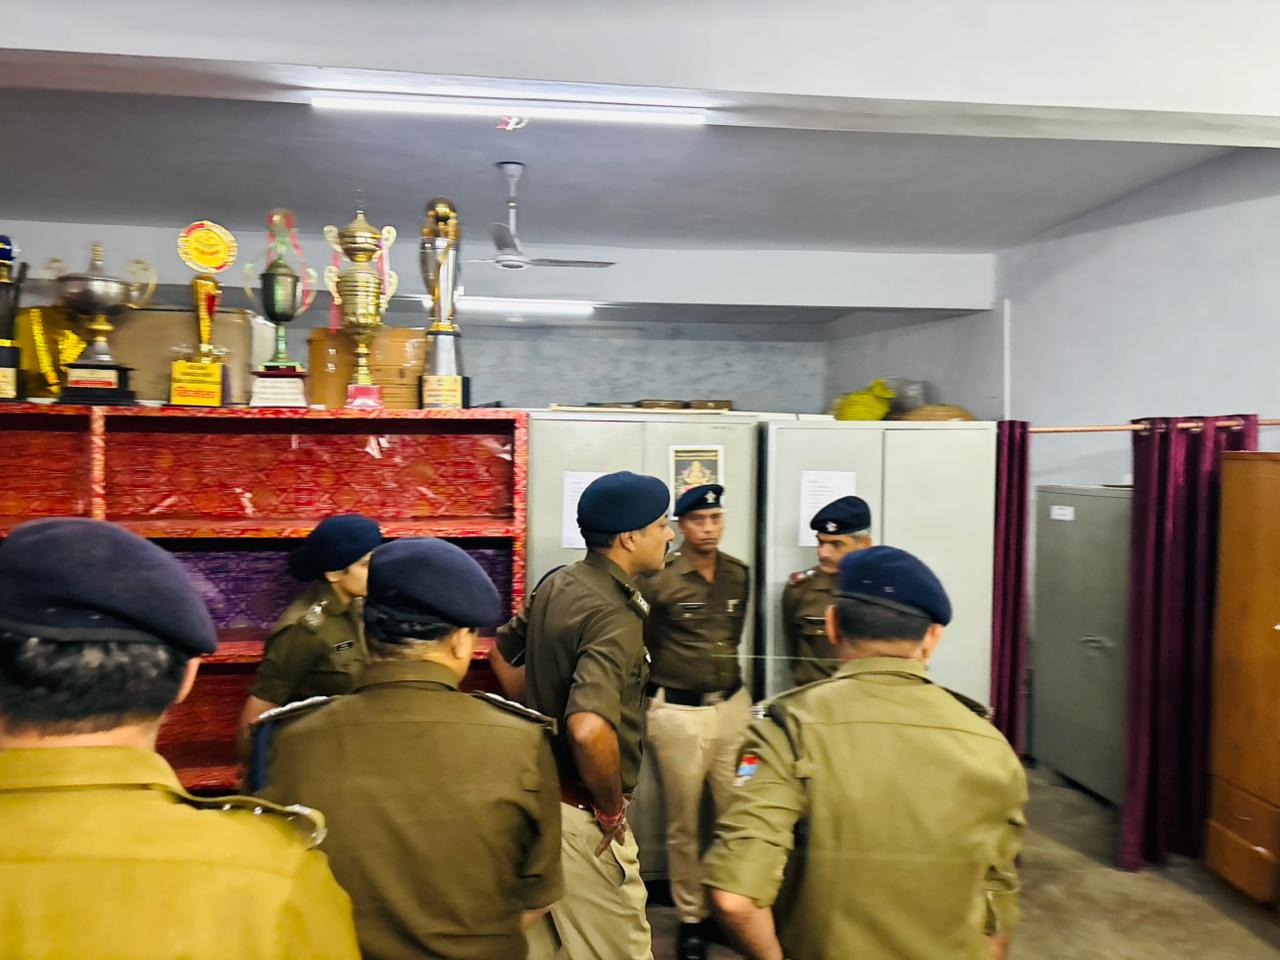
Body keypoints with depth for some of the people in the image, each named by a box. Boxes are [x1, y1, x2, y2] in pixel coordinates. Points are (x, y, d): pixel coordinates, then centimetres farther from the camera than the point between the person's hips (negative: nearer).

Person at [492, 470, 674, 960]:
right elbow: (589, 731, -37)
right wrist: (612, 809, -21)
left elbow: (502, 653, 18)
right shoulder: (615, 616, -24)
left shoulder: (555, 584, 3)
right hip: (580, 814, -9)